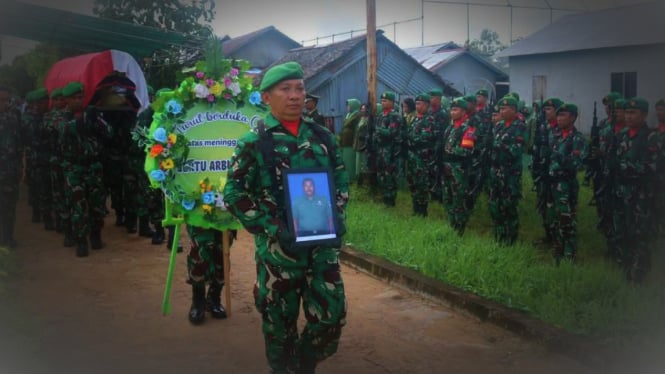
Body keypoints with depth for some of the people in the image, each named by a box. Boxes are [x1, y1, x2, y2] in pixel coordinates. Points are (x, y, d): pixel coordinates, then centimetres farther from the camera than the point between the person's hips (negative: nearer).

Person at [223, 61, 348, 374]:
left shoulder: (322, 137, 6)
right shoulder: (254, 143, -7)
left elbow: (341, 179, 15)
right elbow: (235, 194, -8)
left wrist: (337, 215, -2)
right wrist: (273, 229, -17)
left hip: (323, 242, 4)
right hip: (278, 247, -3)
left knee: (332, 313, 6)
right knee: (280, 321, 9)